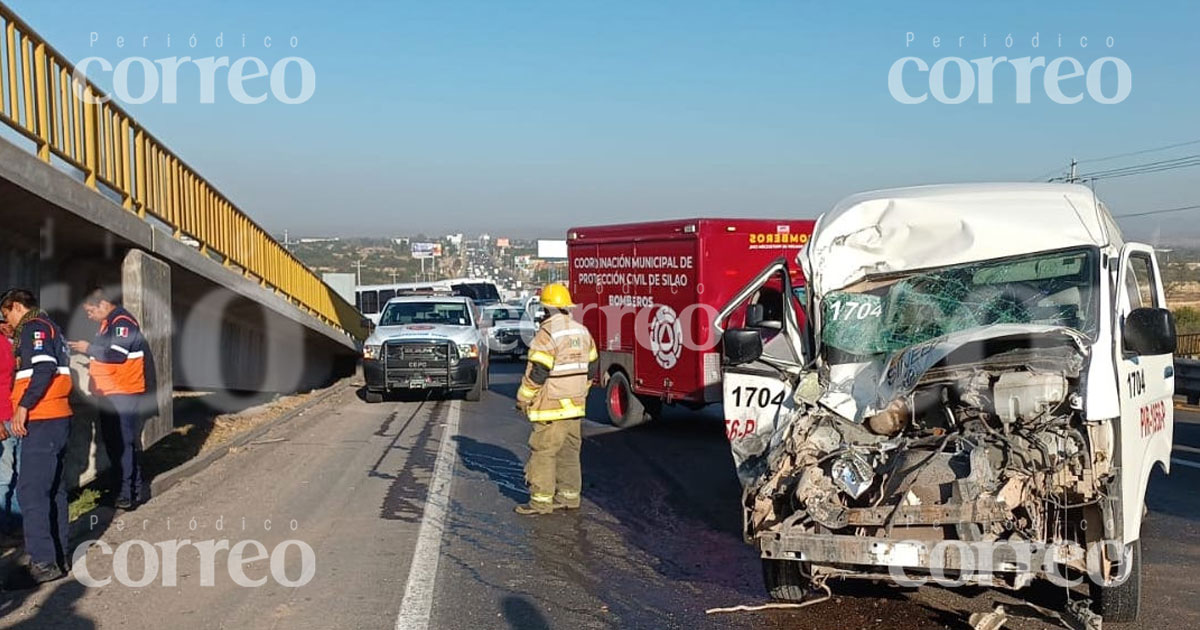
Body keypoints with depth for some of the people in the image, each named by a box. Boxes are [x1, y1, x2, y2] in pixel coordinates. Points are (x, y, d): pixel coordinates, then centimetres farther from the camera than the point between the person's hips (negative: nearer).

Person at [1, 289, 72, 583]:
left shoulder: (34, 327, -8)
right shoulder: (50, 327, 22)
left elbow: (45, 369, -21)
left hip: (42, 421, -10)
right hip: (58, 419, 10)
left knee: (31, 491, -9)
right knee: (54, 490, 13)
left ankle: (43, 561, -11)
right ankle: (57, 557, 17)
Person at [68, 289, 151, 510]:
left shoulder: (122, 322, -13)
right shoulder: (109, 324, 18)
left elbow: (116, 354, -23)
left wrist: (89, 348, -11)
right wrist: (93, 364, 10)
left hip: (123, 395, -10)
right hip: (111, 395, 10)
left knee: (123, 444, -10)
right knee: (113, 442, 12)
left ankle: (127, 493, -9)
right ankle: (135, 489, 17)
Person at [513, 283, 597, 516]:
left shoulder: (548, 334, -16)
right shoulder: (582, 332, 10)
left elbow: (537, 372, -18)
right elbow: (590, 368, 16)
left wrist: (523, 398, -7)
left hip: (551, 407, -8)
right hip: (575, 406, 8)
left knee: (543, 452, -2)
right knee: (569, 452, 14)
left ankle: (541, 500, 0)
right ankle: (569, 496, 19)